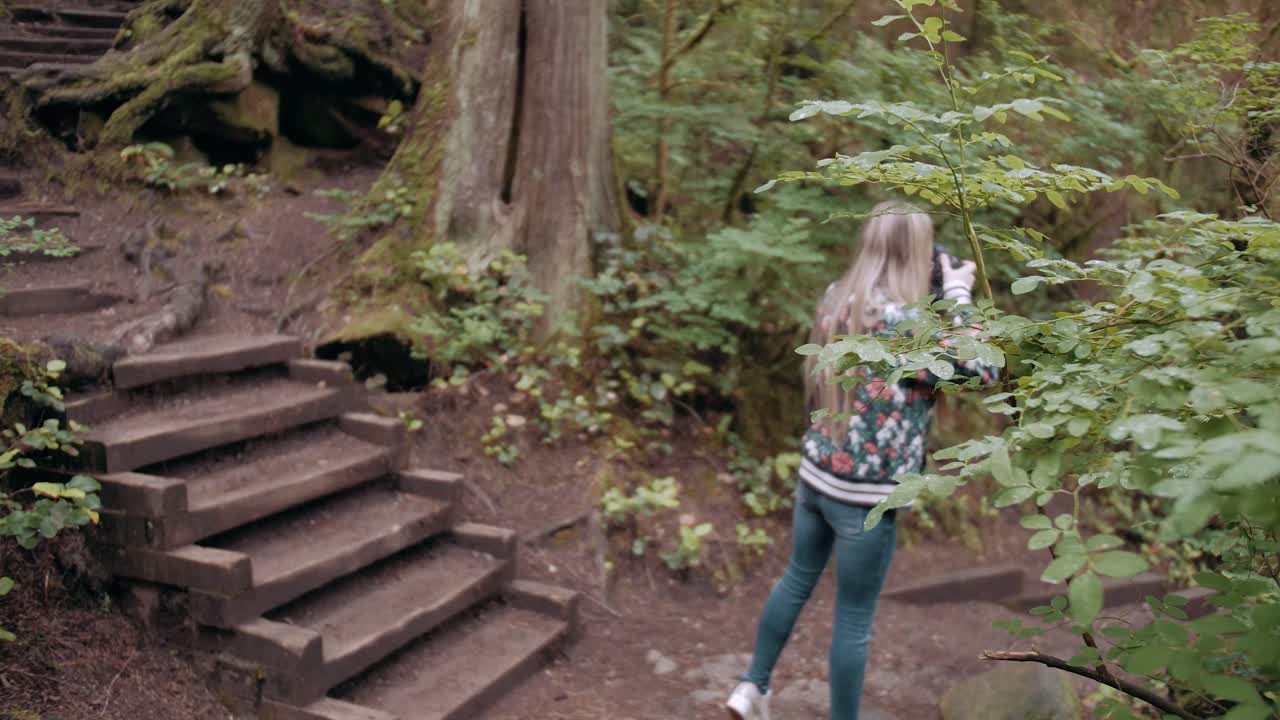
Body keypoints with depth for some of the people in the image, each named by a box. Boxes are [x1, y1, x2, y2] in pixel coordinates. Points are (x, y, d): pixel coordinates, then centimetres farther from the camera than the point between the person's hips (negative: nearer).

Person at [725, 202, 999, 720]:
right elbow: (984, 370, -16)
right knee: (854, 618, 9)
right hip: (865, 494, -7)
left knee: (798, 579, 26)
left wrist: (938, 297, 12)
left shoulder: (837, 300, 1)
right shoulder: (905, 324, -22)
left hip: (815, 474, 8)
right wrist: (958, 294, -8)